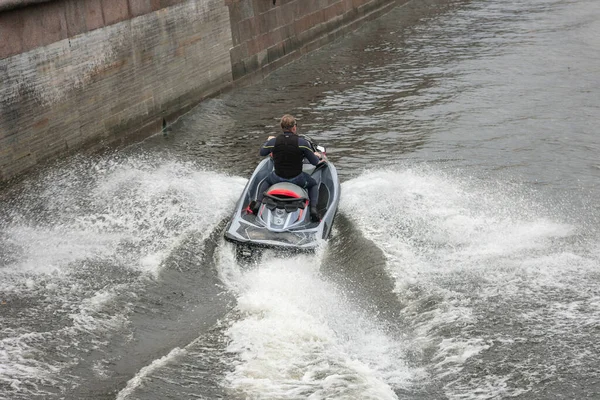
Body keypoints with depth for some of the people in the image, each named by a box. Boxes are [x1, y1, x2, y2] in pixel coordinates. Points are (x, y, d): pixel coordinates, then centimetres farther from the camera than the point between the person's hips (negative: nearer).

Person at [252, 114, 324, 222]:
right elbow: (314, 162, -8)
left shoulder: (273, 141, -11)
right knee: (313, 184, 28)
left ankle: (258, 203, 19)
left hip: (278, 178, 2)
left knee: (266, 181, 36)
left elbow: (261, 152, 11)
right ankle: (313, 208, 5)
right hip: (297, 179, -2)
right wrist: (317, 156, 18)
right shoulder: (302, 142, -17)